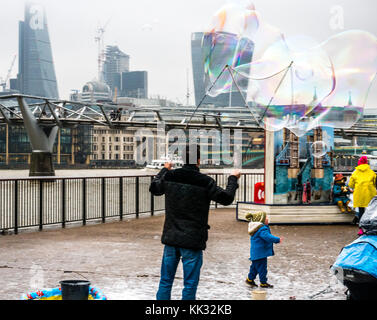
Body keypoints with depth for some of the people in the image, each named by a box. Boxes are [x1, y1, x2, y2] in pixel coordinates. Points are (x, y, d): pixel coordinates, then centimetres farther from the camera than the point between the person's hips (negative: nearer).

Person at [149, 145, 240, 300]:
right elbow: (227, 198, -4)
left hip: (170, 238, 5)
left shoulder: (169, 177, 0)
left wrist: (164, 170, 36)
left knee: (165, 281, 13)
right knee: (190, 284, 3)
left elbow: (154, 188, 20)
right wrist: (233, 179, 12)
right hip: (193, 241, -4)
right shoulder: (205, 182, -13)